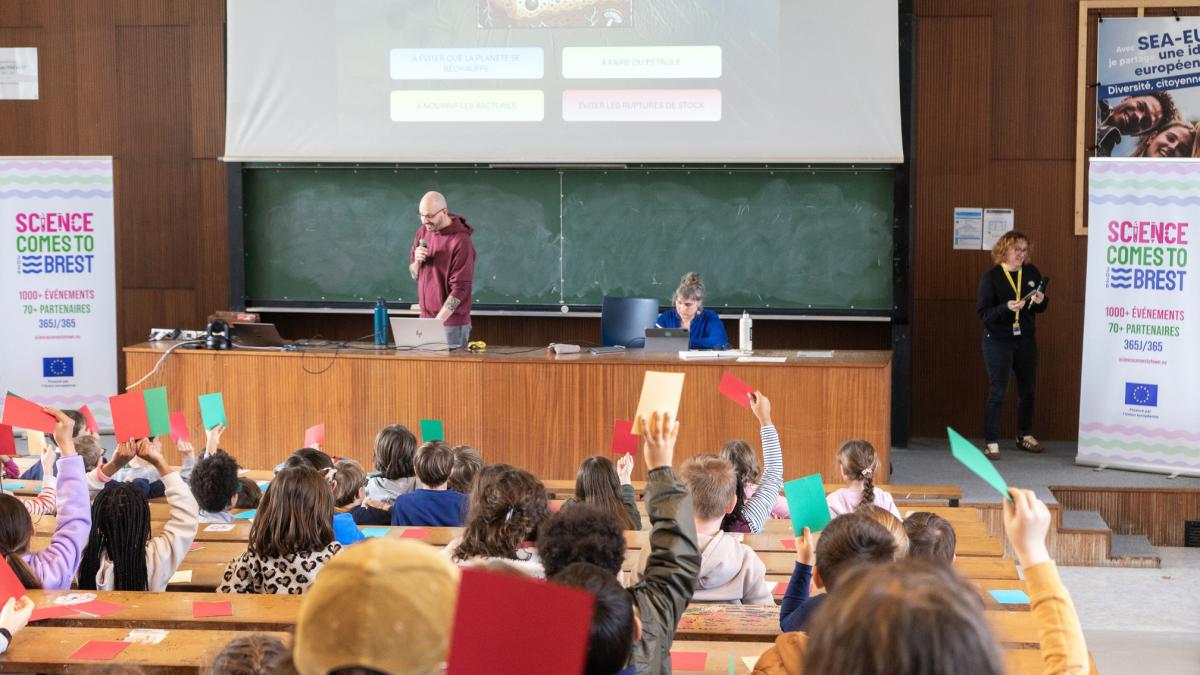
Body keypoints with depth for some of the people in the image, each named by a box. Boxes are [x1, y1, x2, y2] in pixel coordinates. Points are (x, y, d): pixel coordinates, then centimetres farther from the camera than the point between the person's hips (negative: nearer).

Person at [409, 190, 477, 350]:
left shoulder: (461, 242, -15)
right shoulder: (423, 232, 6)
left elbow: (459, 289, -17)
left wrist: (438, 321, -22)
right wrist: (417, 261, -8)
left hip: (452, 323, -6)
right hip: (426, 319, 6)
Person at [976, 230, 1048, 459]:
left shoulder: (1031, 273, 3)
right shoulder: (991, 277, -10)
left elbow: (1040, 307, 13)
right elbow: (983, 313, -14)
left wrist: (1041, 301, -10)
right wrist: (1007, 307, -29)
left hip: (1026, 340, 5)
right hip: (998, 341, -5)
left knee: (1028, 389, 14)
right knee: (997, 391, -5)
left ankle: (1025, 435, 31)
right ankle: (991, 442, 1)